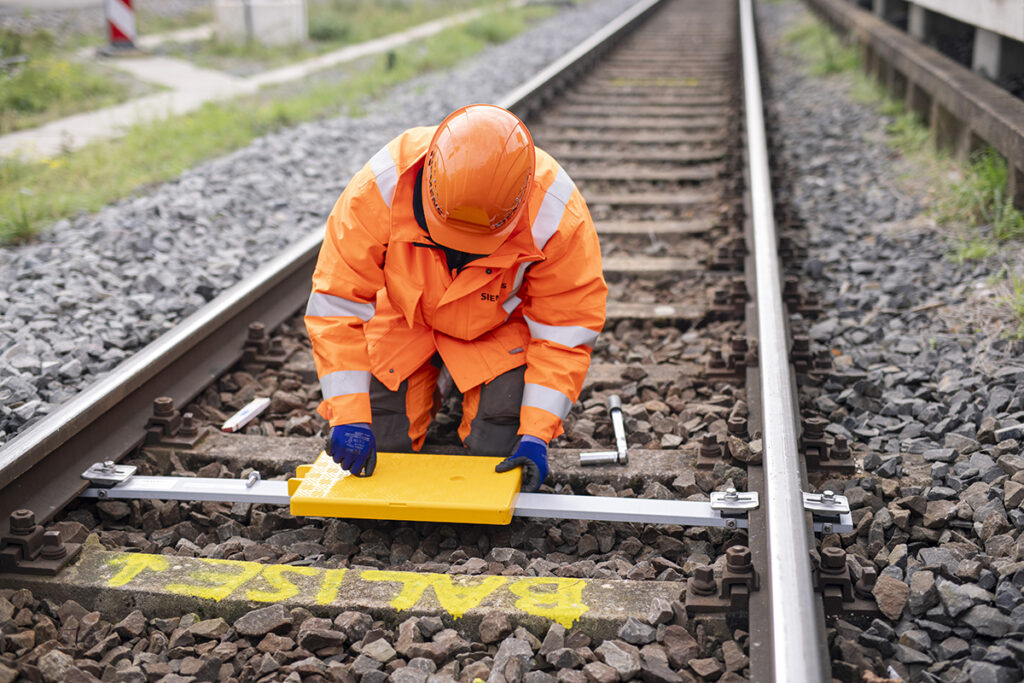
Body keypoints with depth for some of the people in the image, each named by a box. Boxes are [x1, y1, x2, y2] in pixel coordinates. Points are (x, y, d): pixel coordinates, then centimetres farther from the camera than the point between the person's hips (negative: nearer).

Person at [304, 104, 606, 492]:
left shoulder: (556, 216, -35)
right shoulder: (381, 188, -35)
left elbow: (565, 329, -23)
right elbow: (336, 303, -29)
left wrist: (536, 435, -29)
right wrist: (350, 415, -34)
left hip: (499, 328, -1)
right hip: (405, 317, 1)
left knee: (497, 450, -12)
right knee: (382, 443, -5)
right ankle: (430, 384, 27)